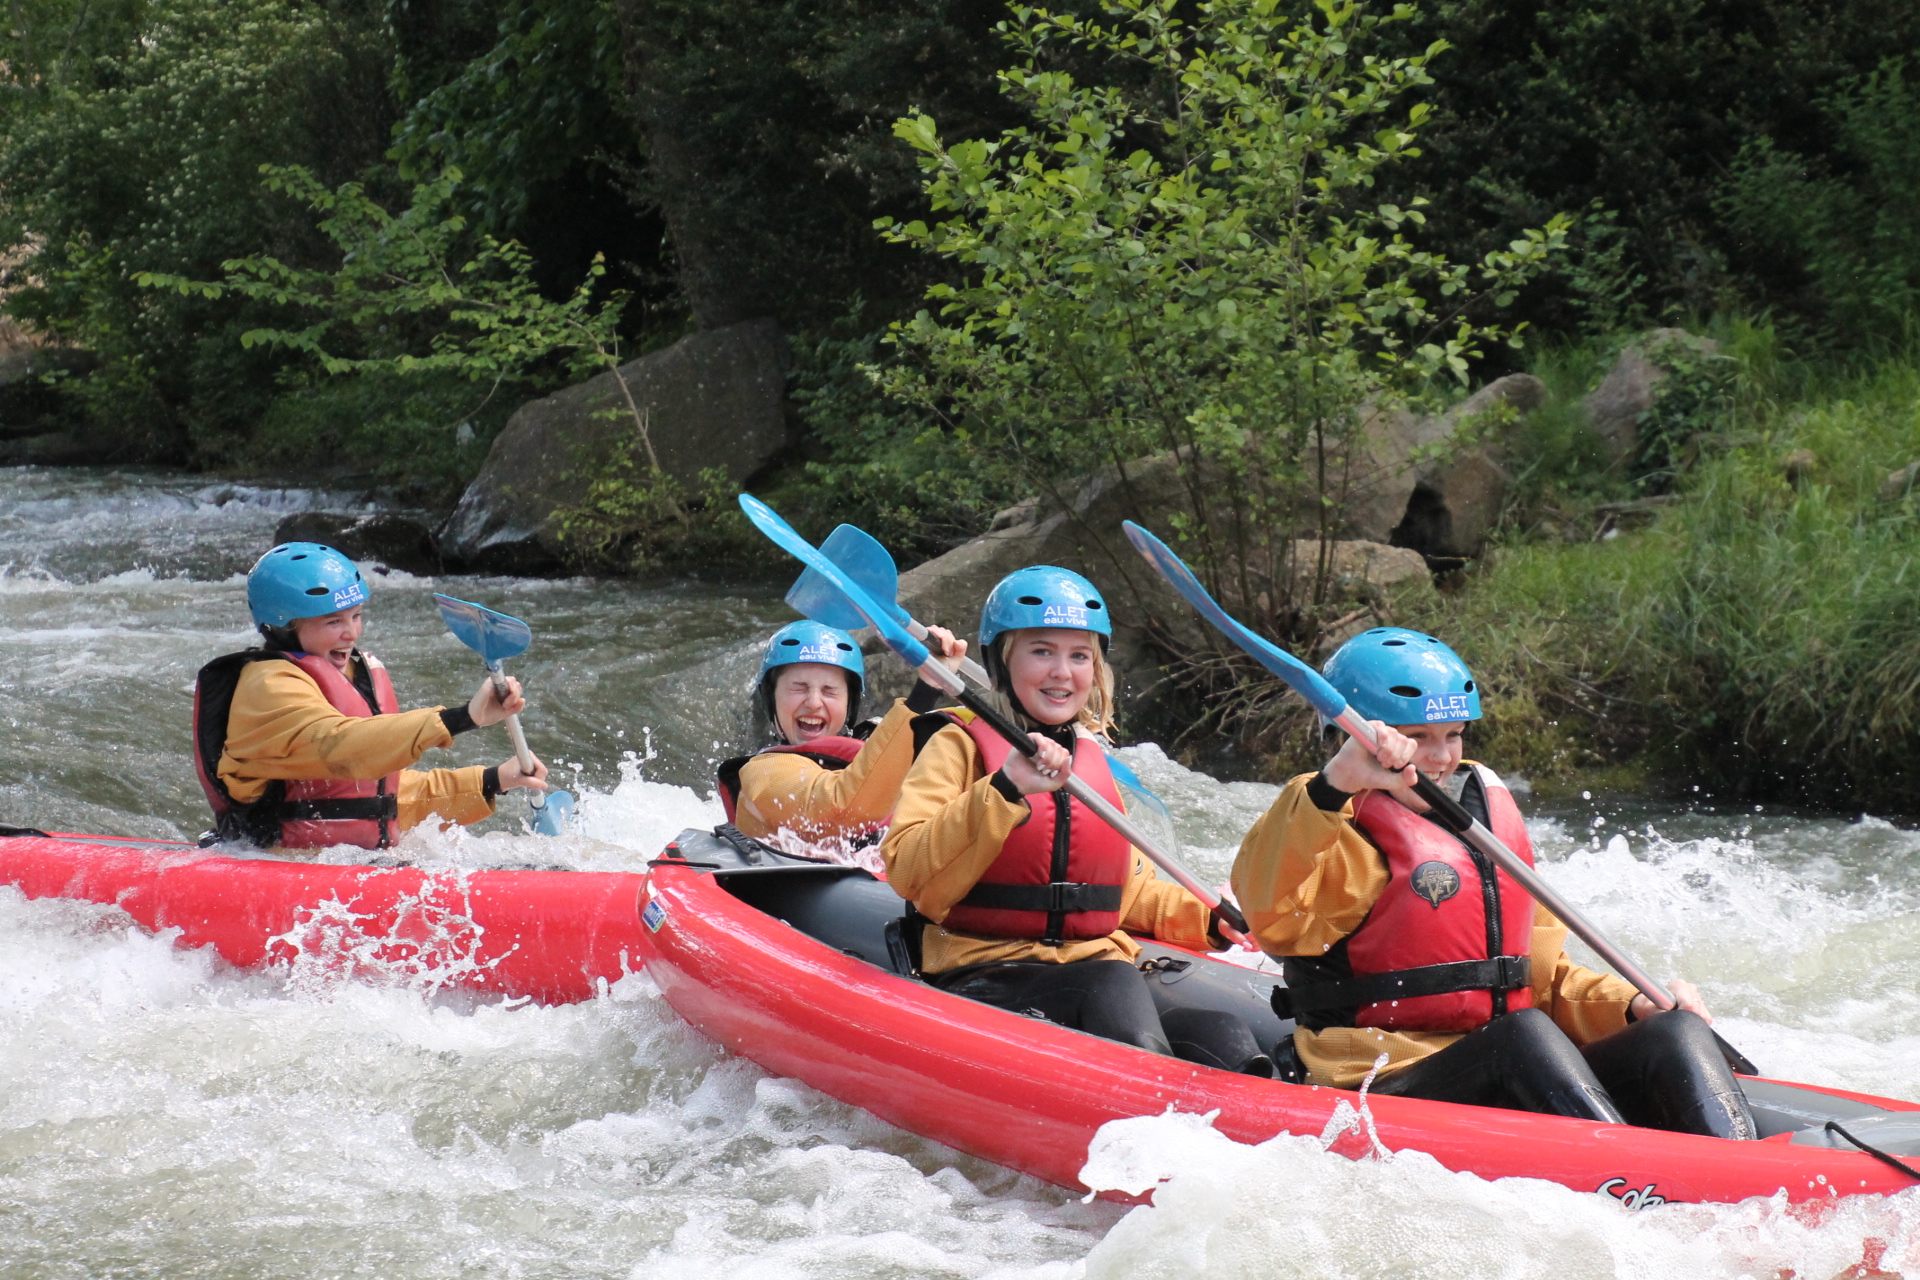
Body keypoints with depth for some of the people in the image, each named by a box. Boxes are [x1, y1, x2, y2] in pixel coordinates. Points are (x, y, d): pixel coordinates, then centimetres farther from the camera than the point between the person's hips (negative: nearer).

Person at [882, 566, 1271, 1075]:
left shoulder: (1097, 759, 22)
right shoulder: (959, 745, 3)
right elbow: (909, 873, -13)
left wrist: (1209, 920, 15)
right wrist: (1003, 789, -23)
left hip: (1097, 967, 6)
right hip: (986, 982, -6)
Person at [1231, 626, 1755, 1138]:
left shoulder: (1490, 812, 20)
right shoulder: (1342, 831, -3)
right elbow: (1268, 908, -28)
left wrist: (1630, 1005, 4)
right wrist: (1332, 785, -41)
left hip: (1522, 1090, 7)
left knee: (1677, 1030, -15)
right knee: (1523, 1032, -34)